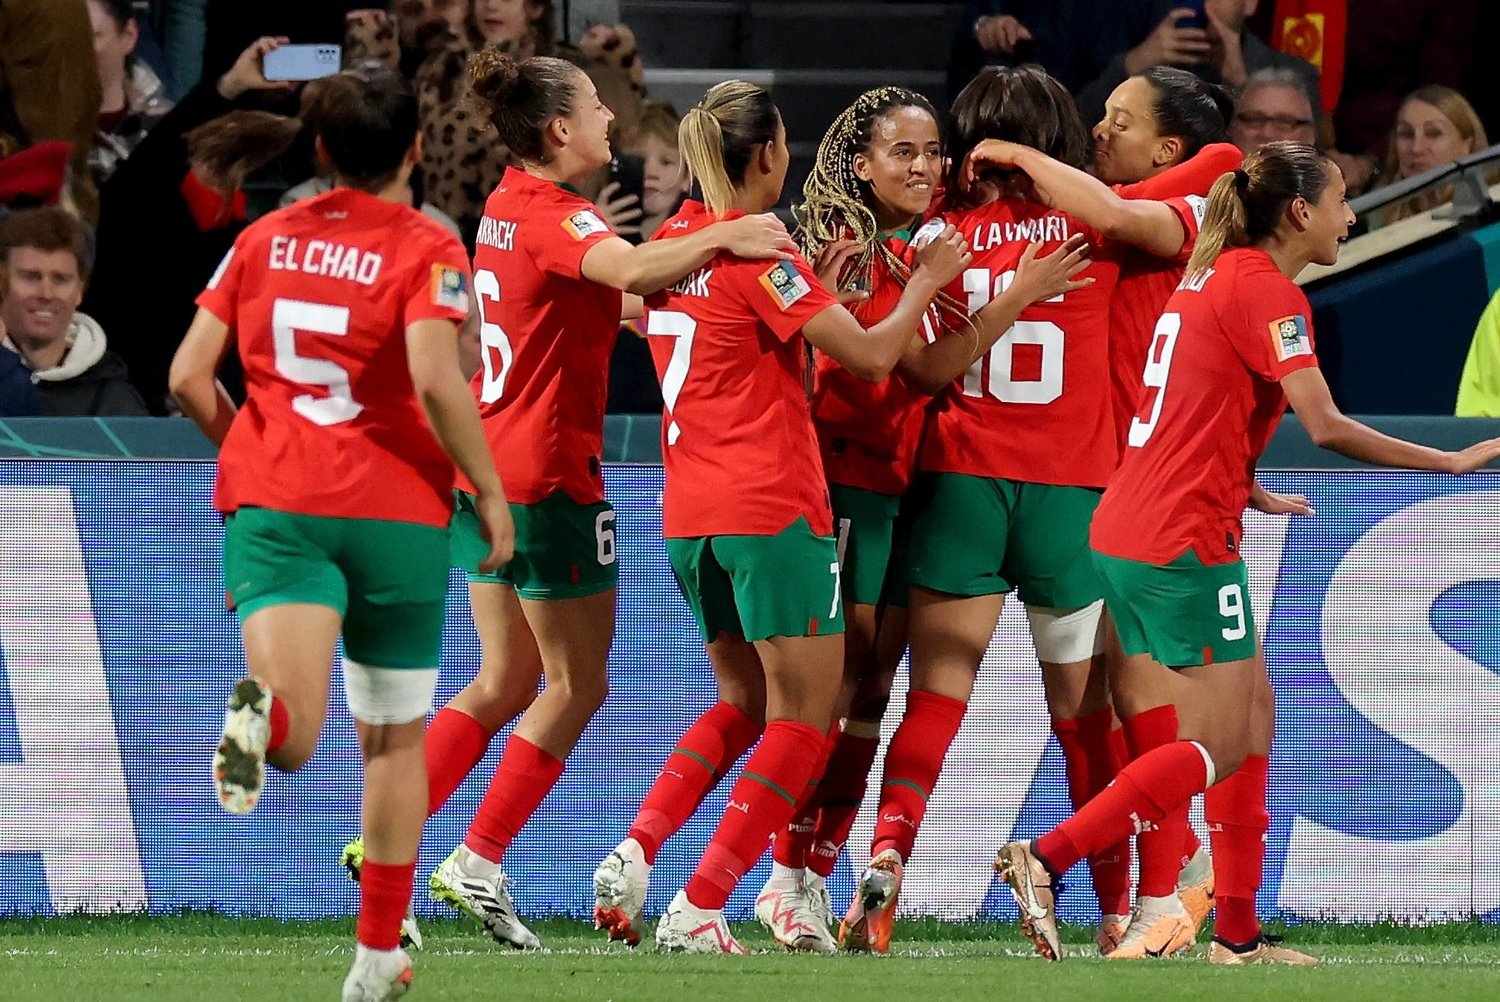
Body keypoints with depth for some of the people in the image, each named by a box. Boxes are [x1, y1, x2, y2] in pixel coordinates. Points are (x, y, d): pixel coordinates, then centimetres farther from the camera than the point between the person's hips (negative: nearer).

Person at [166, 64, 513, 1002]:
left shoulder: (265, 240, 9)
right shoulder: (428, 250, -4)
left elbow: (190, 376, 6)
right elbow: (435, 380, -19)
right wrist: (490, 493, -8)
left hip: (272, 504, 2)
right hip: (396, 509, -2)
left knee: (295, 739, -14)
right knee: (396, 739, 16)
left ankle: (265, 712, -51)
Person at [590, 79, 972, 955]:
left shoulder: (675, 241, 10)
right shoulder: (757, 252, -13)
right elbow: (872, 355, -14)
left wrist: (815, 283, 14)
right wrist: (928, 283, 0)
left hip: (689, 513, 8)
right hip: (774, 508, -8)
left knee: (745, 703, 21)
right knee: (803, 717, 1)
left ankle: (635, 853, 1)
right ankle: (700, 908, -8)